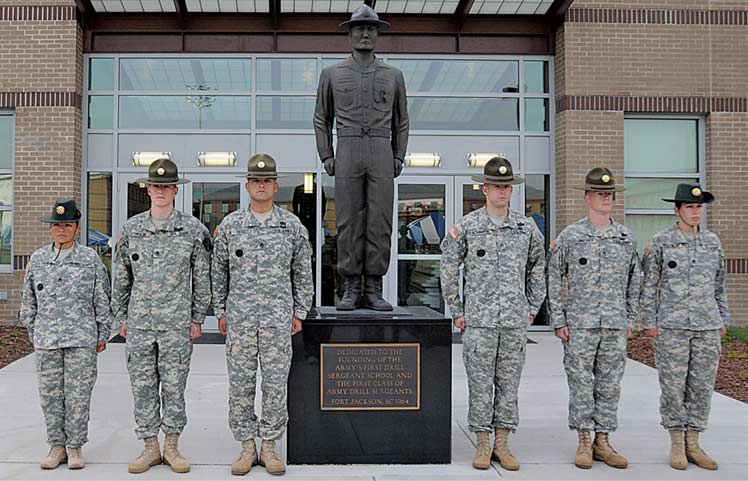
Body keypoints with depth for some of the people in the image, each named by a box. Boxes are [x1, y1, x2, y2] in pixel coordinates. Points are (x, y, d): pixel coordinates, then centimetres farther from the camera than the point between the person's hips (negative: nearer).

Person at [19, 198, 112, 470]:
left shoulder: (90, 259, 1)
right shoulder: (37, 259, 9)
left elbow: (102, 299, 3)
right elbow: (29, 299, 16)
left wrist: (103, 333, 2)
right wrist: (33, 331, 14)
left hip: (81, 339, -3)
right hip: (46, 339, 3)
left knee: (78, 394, 2)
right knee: (50, 394, 8)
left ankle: (75, 447, 15)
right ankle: (56, 446, 21)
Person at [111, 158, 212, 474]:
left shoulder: (193, 229, -1)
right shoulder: (131, 228, 6)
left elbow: (203, 278, 2)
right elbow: (121, 276, 12)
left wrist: (198, 318, 0)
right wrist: (121, 317, 11)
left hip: (177, 324, -2)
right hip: (139, 323, 3)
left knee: (174, 387, 4)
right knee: (142, 387, 6)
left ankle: (172, 447, 16)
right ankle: (151, 447, 18)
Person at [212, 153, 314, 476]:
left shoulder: (293, 225, 4)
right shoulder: (229, 225, 5)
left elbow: (303, 273, 8)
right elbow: (219, 271, 11)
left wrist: (299, 313, 3)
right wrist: (220, 311, 7)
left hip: (278, 318, 0)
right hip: (239, 318, 1)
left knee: (275, 384, 4)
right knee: (240, 384, 5)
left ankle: (269, 446, 16)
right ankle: (247, 447, 17)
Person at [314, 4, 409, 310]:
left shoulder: (393, 75, 13)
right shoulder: (332, 74, 11)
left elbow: (401, 121, 17)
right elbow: (322, 119, 14)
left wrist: (399, 157, 7)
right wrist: (326, 156, 4)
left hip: (382, 154, 1)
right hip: (347, 152, 0)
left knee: (380, 222, -3)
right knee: (348, 221, -3)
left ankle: (374, 290, 3)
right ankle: (351, 289, 3)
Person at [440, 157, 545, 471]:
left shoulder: (526, 227, 6)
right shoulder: (466, 226, -1)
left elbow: (538, 268, 17)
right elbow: (449, 269, 3)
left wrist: (533, 308, 12)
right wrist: (456, 312, 1)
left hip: (515, 320, 3)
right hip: (478, 319, -2)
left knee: (509, 382, 8)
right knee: (480, 383, 3)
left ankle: (502, 444, 18)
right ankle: (483, 444, 14)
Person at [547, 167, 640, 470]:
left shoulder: (626, 238, 9)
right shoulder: (570, 236, -1)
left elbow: (634, 282, 15)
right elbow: (553, 280, 0)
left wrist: (630, 320, 10)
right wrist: (558, 321, -5)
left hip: (615, 325, 3)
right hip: (579, 325, -3)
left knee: (610, 385, 8)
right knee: (581, 384, 2)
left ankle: (602, 442, 19)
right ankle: (584, 443, 14)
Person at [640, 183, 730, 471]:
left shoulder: (712, 242, 9)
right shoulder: (660, 241, -2)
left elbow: (719, 285, 16)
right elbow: (649, 284, -1)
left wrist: (723, 320, 14)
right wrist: (648, 322, -4)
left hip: (708, 327, 4)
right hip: (671, 327, -3)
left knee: (702, 386, 6)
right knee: (673, 386, 1)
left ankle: (693, 444, 18)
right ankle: (676, 444, 15)